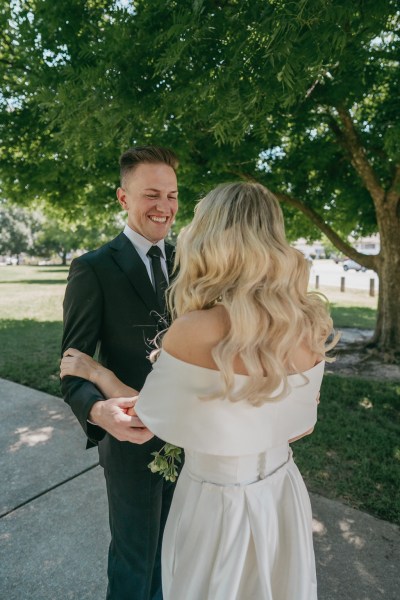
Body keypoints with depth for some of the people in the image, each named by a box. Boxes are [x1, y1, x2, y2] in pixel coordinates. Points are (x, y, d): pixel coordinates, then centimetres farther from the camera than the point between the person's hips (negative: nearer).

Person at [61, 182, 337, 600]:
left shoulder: (196, 332, -30)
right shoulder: (308, 326, -13)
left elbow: (146, 418, -13)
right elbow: (302, 425, 1)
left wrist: (94, 372, 3)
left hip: (219, 504, -4)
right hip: (283, 495, 5)